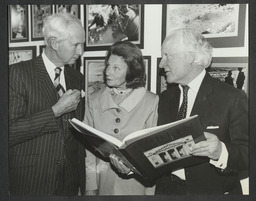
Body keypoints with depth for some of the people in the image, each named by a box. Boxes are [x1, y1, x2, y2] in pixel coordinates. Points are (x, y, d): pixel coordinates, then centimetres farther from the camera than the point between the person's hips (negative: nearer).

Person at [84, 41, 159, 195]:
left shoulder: (151, 101, -9)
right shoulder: (94, 100, -1)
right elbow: (89, 148, 1)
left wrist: (149, 191, -9)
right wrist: (90, 187, -4)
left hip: (136, 184, -2)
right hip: (102, 183, 2)